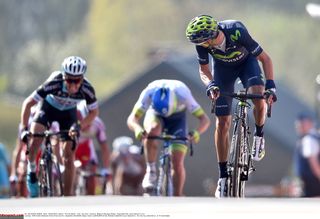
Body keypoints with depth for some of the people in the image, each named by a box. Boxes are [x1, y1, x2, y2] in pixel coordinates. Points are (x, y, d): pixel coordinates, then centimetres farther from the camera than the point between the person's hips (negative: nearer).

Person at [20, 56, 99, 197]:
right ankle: (31, 169, 0)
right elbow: (28, 103, -30)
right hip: (48, 107, -1)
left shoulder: (87, 89, -32)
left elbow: (94, 112, -13)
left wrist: (79, 125, -30)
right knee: (34, 140, -27)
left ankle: (68, 197, 5)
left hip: (68, 113, 1)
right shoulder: (54, 83, -38)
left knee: (69, 158, -6)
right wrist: (24, 129, -38)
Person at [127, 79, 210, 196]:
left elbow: (205, 119, -34)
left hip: (177, 118, 0)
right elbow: (132, 118, -37)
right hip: (155, 114, 0)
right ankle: (151, 171, -23)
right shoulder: (149, 93, -36)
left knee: (178, 164, -12)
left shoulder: (182, 94, -38)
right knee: (153, 130, -38)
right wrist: (137, 128, -60)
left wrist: (196, 132, -54)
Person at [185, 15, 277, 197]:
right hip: (222, 67, 2)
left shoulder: (237, 33, -39)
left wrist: (270, 85, -39)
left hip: (246, 61, -2)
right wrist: (211, 85, -35)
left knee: (258, 96, -33)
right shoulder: (202, 42, -30)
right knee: (222, 123, -4)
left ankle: (259, 135, -5)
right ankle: (223, 175, 4)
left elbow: (265, 58, -28)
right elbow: (204, 70, -14)